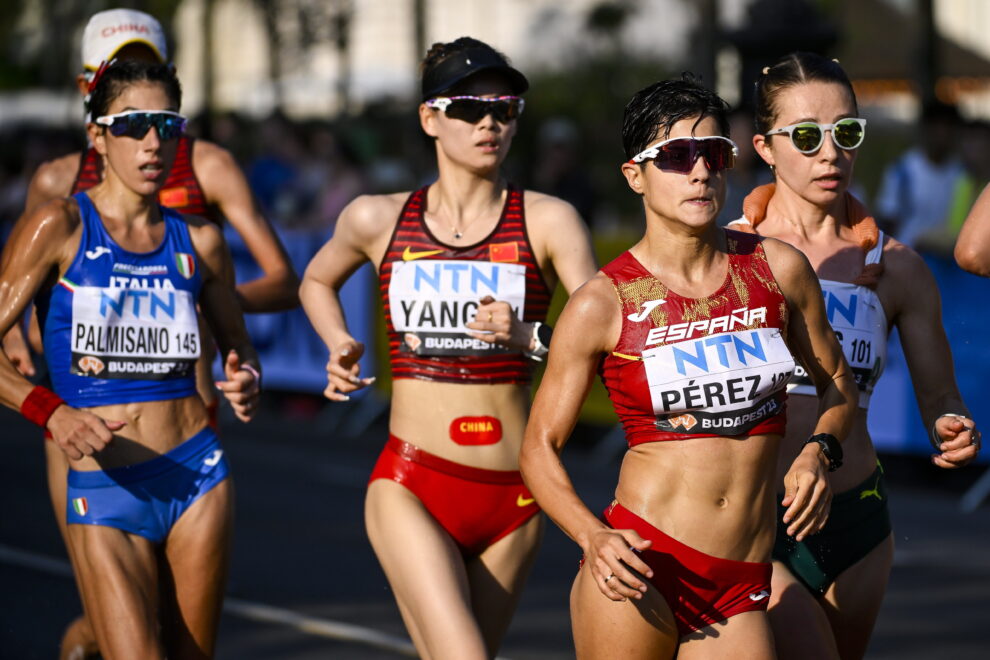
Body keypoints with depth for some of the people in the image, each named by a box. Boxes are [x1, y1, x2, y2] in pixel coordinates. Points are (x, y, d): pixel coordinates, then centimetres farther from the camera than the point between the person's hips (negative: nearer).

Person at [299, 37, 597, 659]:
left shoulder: (548, 221, -1)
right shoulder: (377, 219, 4)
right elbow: (316, 282, 27)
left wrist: (529, 338, -25)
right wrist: (342, 350, 9)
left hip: (511, 496, 1)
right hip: (412, 485, -1)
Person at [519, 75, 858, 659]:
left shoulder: (779, 270, 6)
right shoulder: (602, 305, -3)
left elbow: (837, 383, 20)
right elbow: (540, 446, 2)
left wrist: (819, 453, -1)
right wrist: (595, 539, -14)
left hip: (740, 593, 3)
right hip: (641, 567, -3)